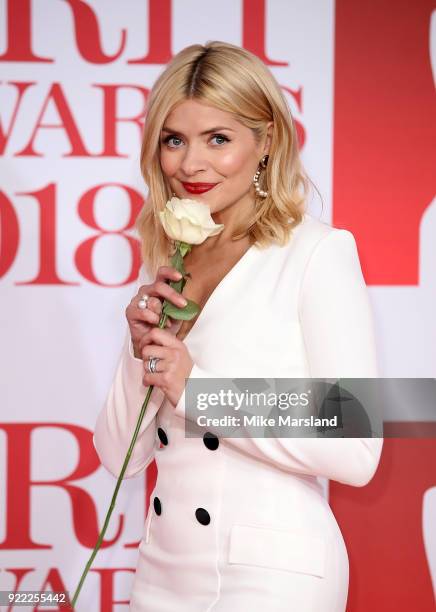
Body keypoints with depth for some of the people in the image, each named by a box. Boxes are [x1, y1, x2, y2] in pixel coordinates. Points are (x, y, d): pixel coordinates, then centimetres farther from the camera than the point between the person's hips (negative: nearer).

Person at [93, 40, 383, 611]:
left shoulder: (317, 253, -10)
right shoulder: (164, 267, 7)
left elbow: (356, 453, -18)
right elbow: (119, 454, 8)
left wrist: (196, 388, -18)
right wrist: (142, 352, -9)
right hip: (165, 566, 6)